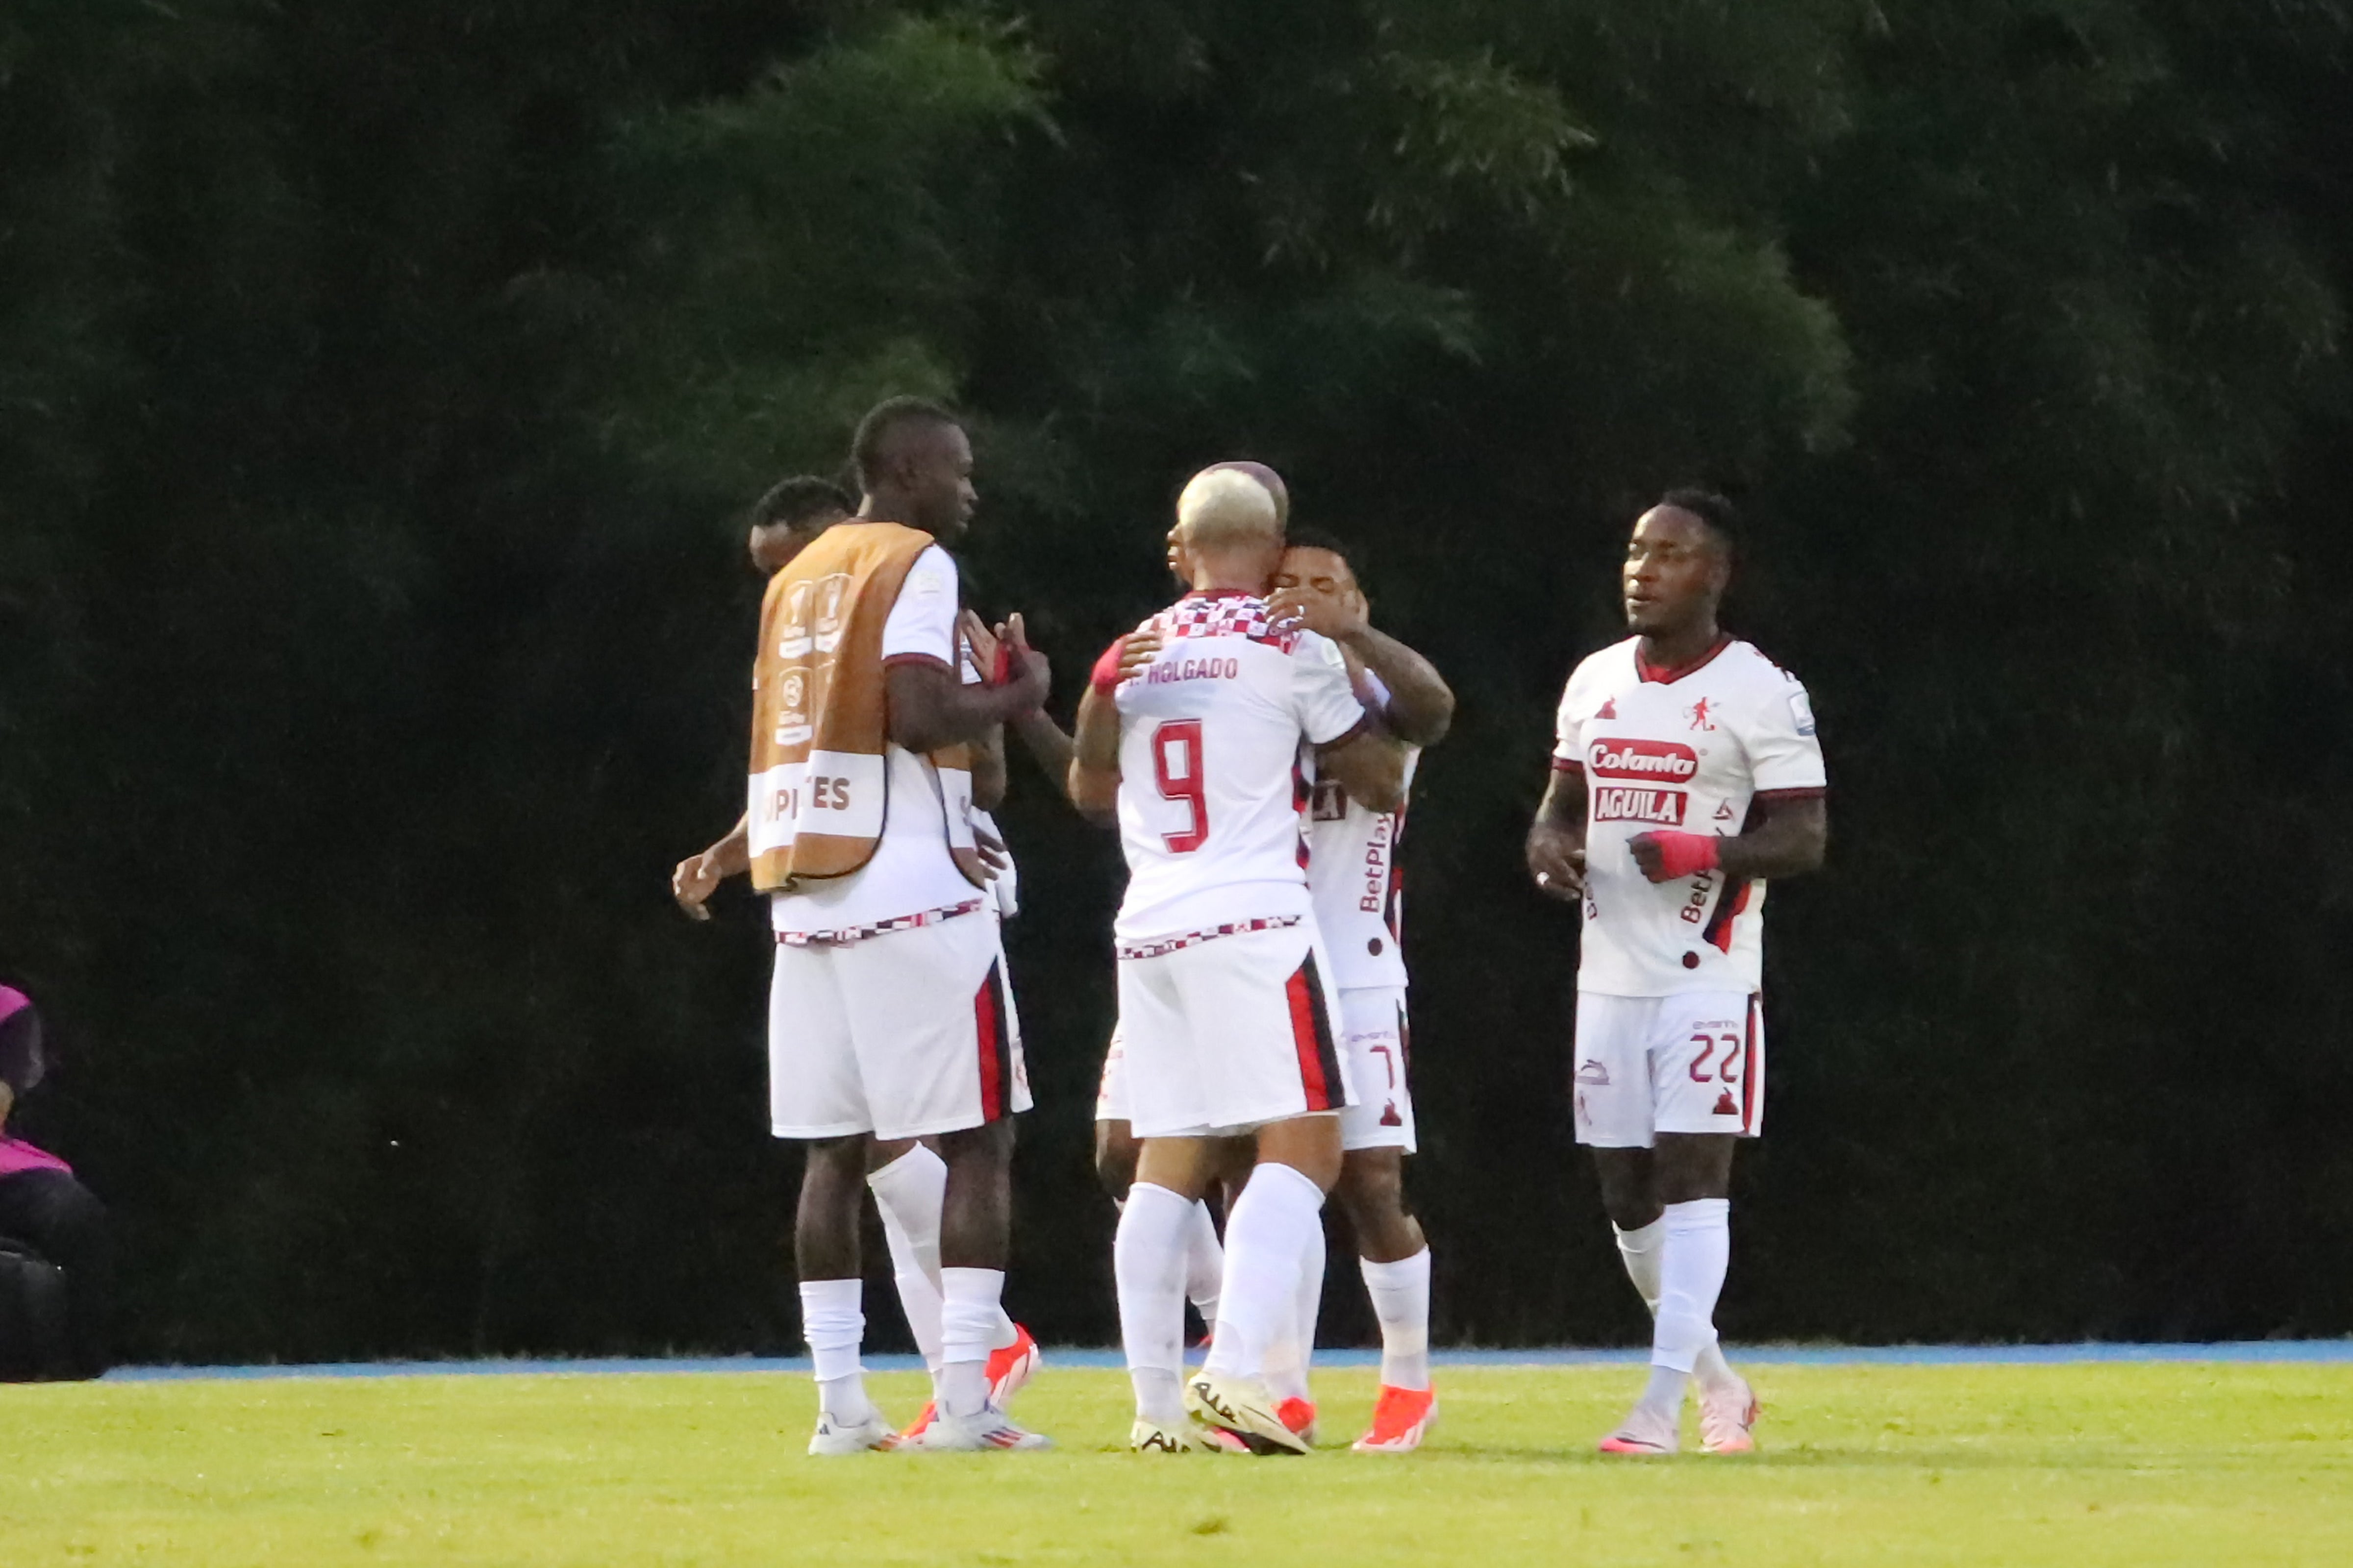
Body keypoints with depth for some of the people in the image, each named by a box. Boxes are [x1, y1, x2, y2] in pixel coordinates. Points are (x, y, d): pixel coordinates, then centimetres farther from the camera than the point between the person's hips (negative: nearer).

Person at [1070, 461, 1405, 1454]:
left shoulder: (1133, 654, 13)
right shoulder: (1288, 644, -3)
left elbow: (1092, 793, 28)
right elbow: (1379, 781, 6)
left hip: (1149, 926, 6)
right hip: (1253, 917, -6)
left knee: (1168, 1166, 9)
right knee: (1301, 1148, -7)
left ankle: (1157, 1402, 6)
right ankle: (1234, 1371, -24)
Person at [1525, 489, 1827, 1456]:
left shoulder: (1760, 693, -6)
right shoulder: (1597, 682, 14)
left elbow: (1805, 837, -8)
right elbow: (1564, 800, 23)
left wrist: (1703, 851, -25)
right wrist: (1548, 844, -1)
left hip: (1707, 971, -7)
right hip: (1610, 971, 7)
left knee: (1692, 1176, -13)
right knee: (1628, 1195, 8)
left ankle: (1663, 1403, -17)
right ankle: (1716, 1384, 24)